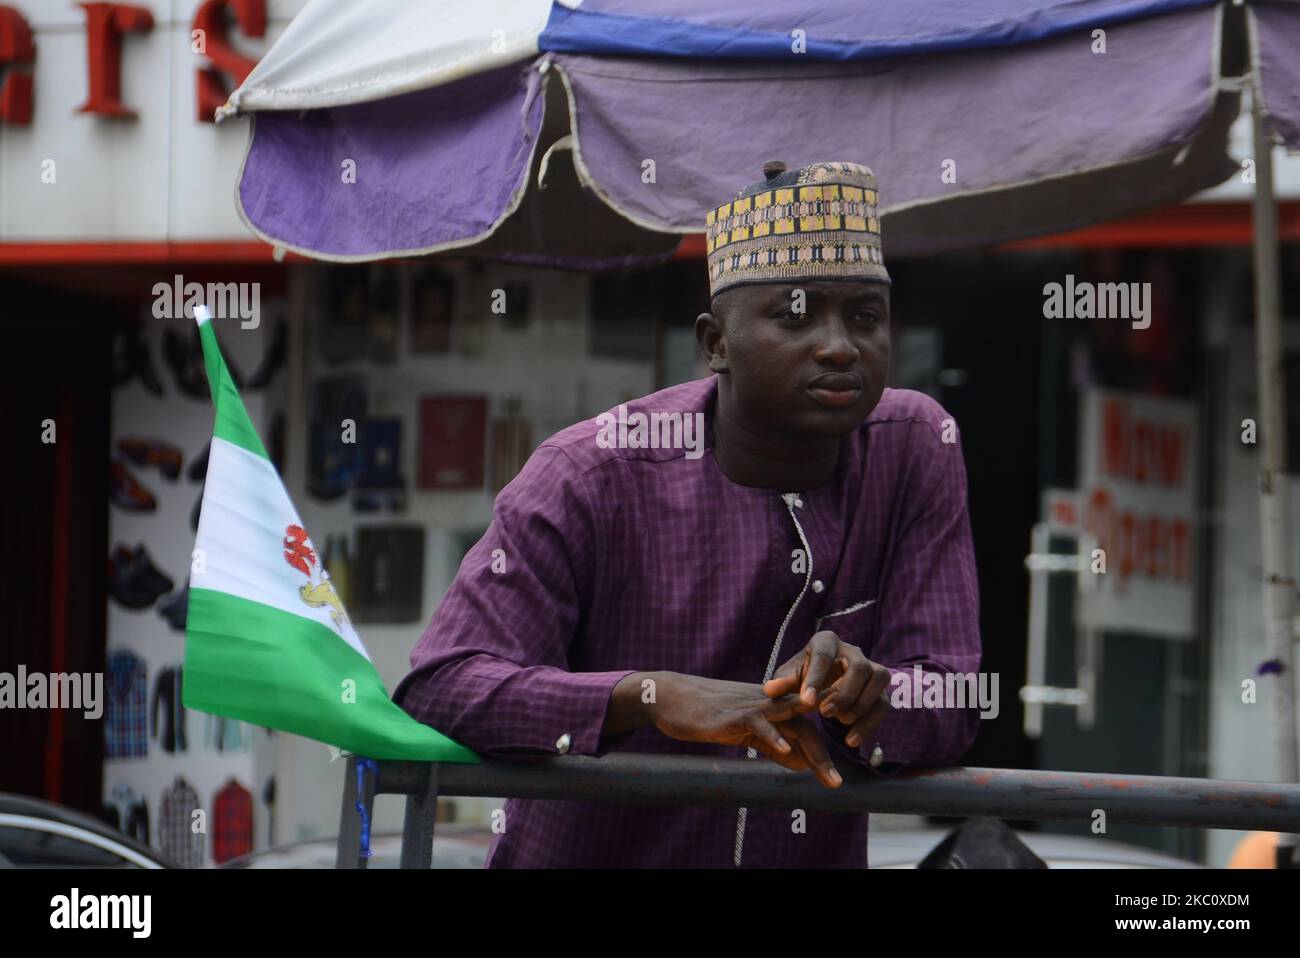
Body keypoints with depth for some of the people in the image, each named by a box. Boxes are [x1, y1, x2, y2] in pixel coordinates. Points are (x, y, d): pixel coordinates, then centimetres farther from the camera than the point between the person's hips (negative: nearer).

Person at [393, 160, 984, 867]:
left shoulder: (917, 449, -1)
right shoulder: (590, 476, -10)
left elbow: (951, 711, -3)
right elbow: (434, 689, -17)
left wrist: (864, 693, -25)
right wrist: (654, 695, -30)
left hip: (812, 854, 2)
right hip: (586, 851, -2)